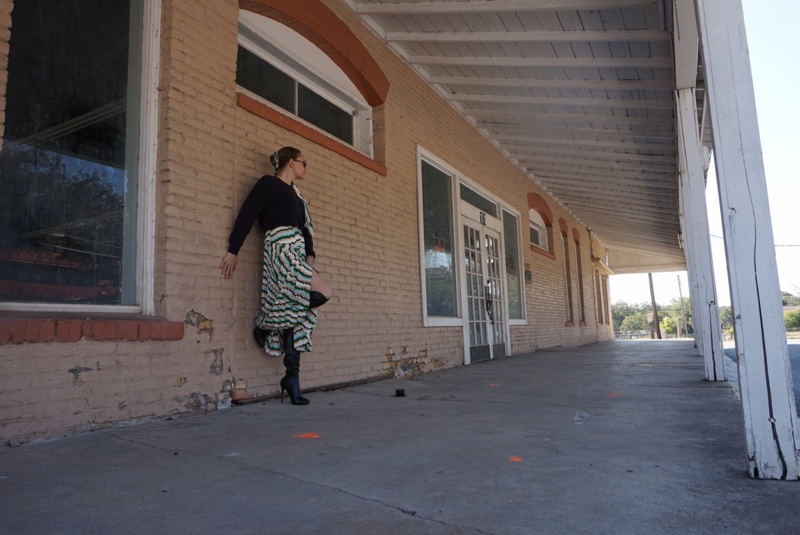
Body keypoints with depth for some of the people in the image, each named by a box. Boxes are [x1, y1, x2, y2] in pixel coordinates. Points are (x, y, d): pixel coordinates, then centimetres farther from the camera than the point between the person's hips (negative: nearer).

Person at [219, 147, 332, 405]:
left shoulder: (295, 193, 25)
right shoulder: (268, 183, 3)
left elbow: (304, 227, 19)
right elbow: (247, 215, -5)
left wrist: (310, 255, 3)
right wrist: (233, 251, -10)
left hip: (296, 253, 8)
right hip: (281, 250, -8)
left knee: (295, 316, 3)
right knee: (322, 292, -20)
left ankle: (292, 380, 7)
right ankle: (265, 326, -5)